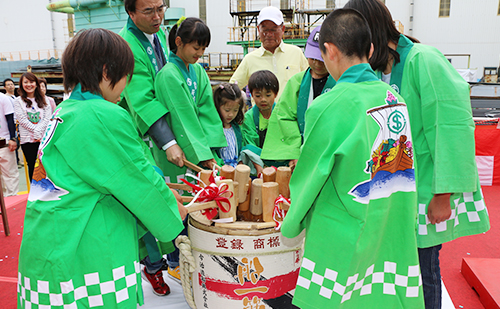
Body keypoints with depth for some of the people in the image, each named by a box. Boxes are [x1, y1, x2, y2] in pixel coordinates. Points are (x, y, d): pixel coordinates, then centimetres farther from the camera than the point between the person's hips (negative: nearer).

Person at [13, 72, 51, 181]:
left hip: (44, 138, 1)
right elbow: (22, 120, -4)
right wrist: (36, 132, -13)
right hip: (27, 139, -1)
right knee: (33, 167, 2)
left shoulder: (44, 100, 10)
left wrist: (38, 132, -12)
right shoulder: (18, 101, 5)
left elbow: (48, 118, 1)